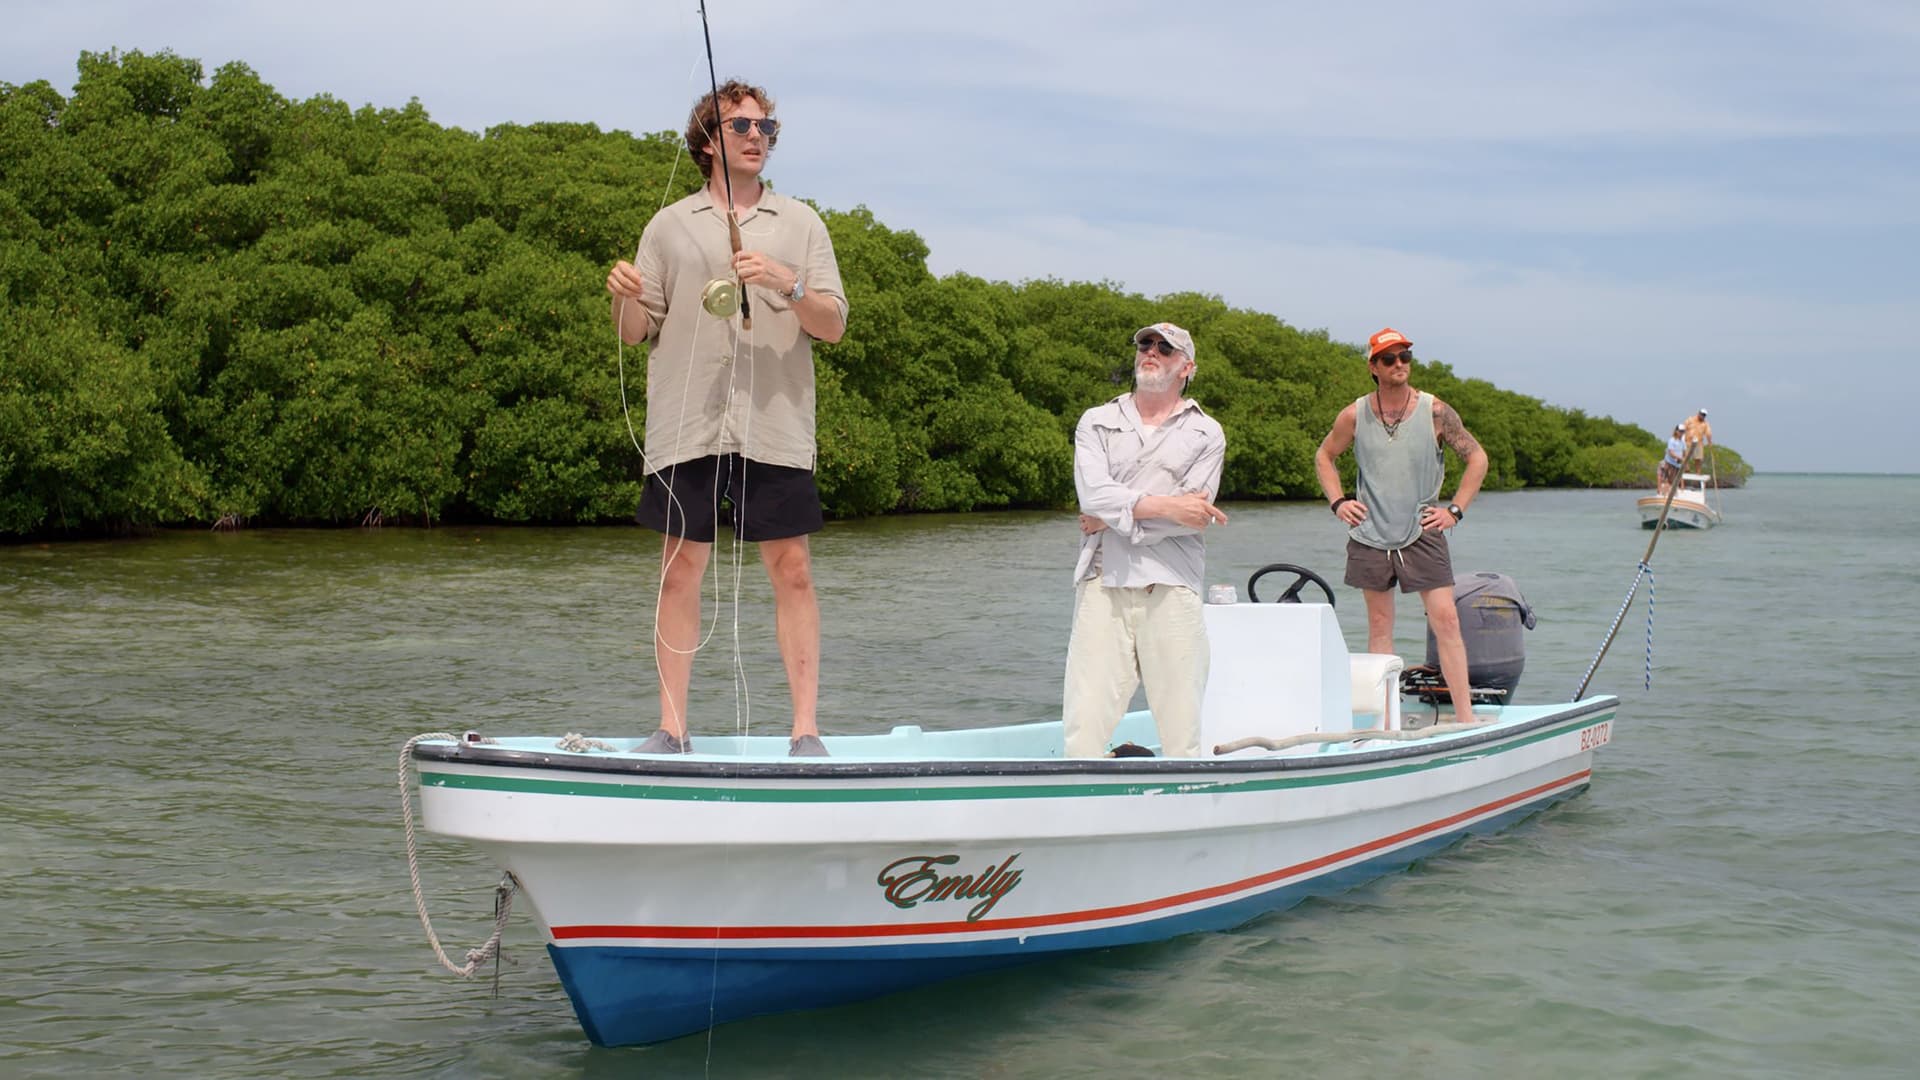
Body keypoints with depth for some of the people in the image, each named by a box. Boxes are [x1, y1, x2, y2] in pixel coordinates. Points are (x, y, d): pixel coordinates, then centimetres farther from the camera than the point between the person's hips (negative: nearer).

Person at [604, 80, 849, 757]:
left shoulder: (799, 223, 12)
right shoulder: (670, 226, 12)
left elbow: (833, 325, 4)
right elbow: (636, 332, 11)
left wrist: (785, 283, -14)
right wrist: (625, 298, -11)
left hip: (775, 427, 0)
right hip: (686, 425, 0)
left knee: (791, 570, -3)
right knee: (680, 569, 1)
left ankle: (806, 730, 2)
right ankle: (672, 728, 8)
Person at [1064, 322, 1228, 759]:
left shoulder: (1206, 433, 11)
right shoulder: (1097, 422, 15)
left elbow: (1191, 518, -3)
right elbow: (1092, 494, -4)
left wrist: (1114, 517, -4)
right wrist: (1163, 505, -12)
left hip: (1171, 587, 0)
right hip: (1102, 584, 1)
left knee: (1182, 726, -1)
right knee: (1084, 721, -7)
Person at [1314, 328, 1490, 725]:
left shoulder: (1435, 412, -4)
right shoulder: (1354, 416, -1)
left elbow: (1477, 458, 4)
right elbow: (1324, 456, 16)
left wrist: (1455, 509, -3)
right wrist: (1337, 502, 3)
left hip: (1422, 532, -1)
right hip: (1371, 534, 2)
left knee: (1445, 620, -8)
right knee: (1379, 625, 6)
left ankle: (1465, 717, -6)